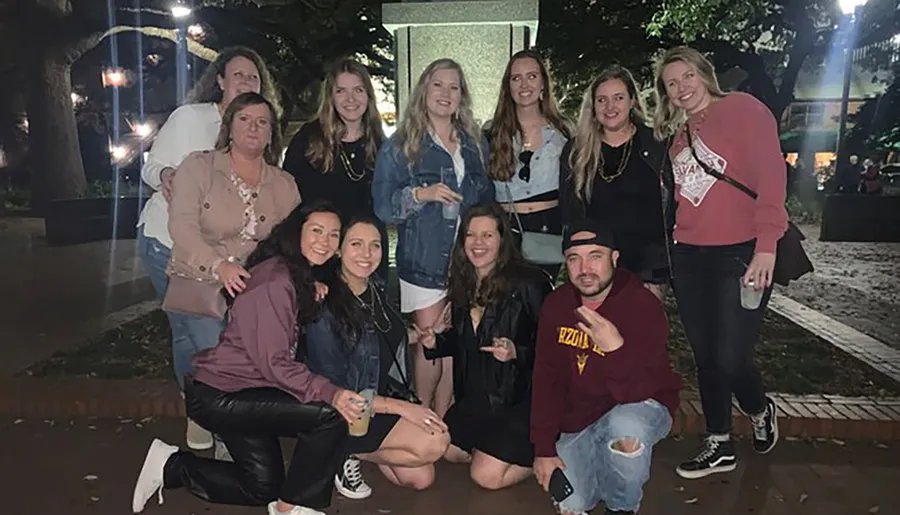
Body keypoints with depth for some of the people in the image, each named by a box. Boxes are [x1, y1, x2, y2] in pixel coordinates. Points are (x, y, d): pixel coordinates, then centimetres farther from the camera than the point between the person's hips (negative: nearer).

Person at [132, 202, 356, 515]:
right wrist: (329, 393, -33)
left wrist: (314, 297, -4)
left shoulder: (302, 278, 8)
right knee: (331, 415, -23)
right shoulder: (275, 279, -23)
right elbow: (274, 363, -28)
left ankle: (171, 466, 31)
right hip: (219, 396, -10)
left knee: (263, 489, 22)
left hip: (243, 391, 10)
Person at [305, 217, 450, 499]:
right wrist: (401, 407, -22)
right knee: (434, 444, -22)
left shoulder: (377, 289, -3)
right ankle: (345, 453, -3)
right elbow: (333, 390, -21)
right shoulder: (325, 309, -24)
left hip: (390, 395, 7)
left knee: (421, 479, 1)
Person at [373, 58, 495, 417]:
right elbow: (382, 206, -2)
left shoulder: (475, 143, 14)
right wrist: (420, 194, -18)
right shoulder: (400, 145, 3)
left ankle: (442, 422, 19)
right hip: (424, 259, -3)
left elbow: (488, 196, 22)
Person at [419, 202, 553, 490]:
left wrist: (517, 353, -32)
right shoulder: (463, 282, 3)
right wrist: (435, 342, -4)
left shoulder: (529, 283, -19)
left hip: (520, 397, -7)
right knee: (449, 452, 14)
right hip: (476, 396, 8)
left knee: (486, 476, -8)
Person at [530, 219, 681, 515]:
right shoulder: (557, 304, -6)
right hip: (578, 419, 5)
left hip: (640, 408, -4)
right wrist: (544, 448, -7)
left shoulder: (643, 305, -23)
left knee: (625, 425, -38)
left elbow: (635, 393, -29)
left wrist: (616, 349, -49)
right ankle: (605, 468, 28)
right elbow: (546, 379, -3)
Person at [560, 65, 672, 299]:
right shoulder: (576, 153, 7)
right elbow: (569, 214, 10)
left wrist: (655, 273, -4)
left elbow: (670, 209, 2)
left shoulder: (656, 146, 2)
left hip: (647, 269, -1)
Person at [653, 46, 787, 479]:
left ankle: (761, 411, 28)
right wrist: (670, 246, 5)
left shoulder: (742, 108, -3)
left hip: (742, 253, -6)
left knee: (731, 358, -6)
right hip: (689, 257, 6)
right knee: (705, 355, 10)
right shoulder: (678, 135, 17)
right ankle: (718, 446, 25)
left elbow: (770, 175, -11)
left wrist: (767, 246, -18)